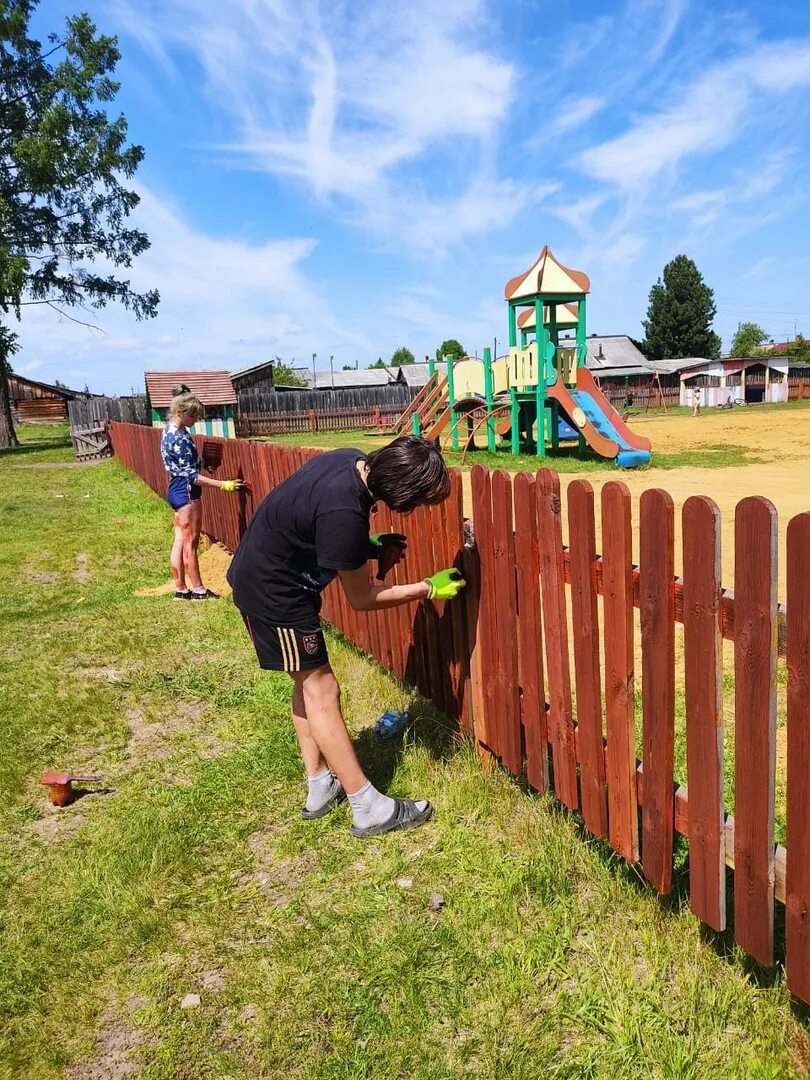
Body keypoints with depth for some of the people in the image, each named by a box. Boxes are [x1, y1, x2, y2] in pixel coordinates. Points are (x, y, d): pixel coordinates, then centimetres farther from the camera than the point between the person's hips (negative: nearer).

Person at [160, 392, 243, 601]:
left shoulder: (170, 430, 7)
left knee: (180, 542, 12)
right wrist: (223, 484, -27)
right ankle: (198, 590, 10)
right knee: (190, 544, 0)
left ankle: (180, 589, 18)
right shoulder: (180, 439, -23)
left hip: (176, 491, 9)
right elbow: (191, 476, -24)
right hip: (186, 493, -9)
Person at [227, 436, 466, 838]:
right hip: (272, 591, -9)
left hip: (263, 575, 9)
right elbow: (362, 598, -19)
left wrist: (370, 545, -3)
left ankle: (320, 788, 28)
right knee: (321, 689, -3)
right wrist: (428, 589, -9)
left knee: (308, 681, 16)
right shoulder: (344, 514, -34)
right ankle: (369, 809, 7)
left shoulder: (354, 461, -8)